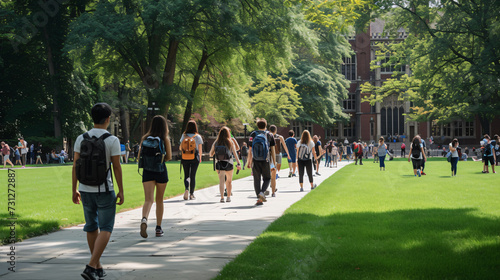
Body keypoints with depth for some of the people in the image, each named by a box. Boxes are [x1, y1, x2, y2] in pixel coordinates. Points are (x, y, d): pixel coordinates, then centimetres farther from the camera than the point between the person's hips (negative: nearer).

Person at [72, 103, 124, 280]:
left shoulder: (81, 139, 1)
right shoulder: (112, 141, -9)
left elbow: (75, 166, 2)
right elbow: (116, 167, -8)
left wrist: (74, 190, 10)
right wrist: (121, 191, -1)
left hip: (85, 190, 4)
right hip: (104, 190, -4)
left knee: (91, 227, 16)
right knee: (105, 229, 1)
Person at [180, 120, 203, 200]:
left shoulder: (184, 136, -2)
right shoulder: (198, 137, -4)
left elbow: (181, 148, 2)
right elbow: (200, 149, 1)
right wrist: (200, 157, 17)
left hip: (185, 158, 1)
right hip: (195, 158, -1)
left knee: (186, 175, 9)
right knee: (193, 175, 4)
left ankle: (186, 189, -16)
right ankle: (191, 194, 6)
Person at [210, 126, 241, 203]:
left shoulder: (216, 143, 0)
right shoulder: (231, 142, -3)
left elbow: (211, 154, 5)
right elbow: (235, 153, -10)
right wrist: (238, 163, -11)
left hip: (219, 164, 0)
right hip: (229, 163, 0)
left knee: (221, 181, -5)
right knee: (229, 181, 18)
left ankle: (222, 197, -21)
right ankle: (228, 197, 22)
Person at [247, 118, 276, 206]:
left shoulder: (253, 135, 2)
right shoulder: (269, 135, 2)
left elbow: (250, 150, 3)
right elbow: (272, 150, 2)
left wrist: (249, 162, 11)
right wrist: (274, 163, 7)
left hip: (255, 161, 1)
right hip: (266, 161, -1)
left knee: (257, 180, 6)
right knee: (267, 178, 13)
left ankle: (259, 199, 4)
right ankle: (262, 192, -12)